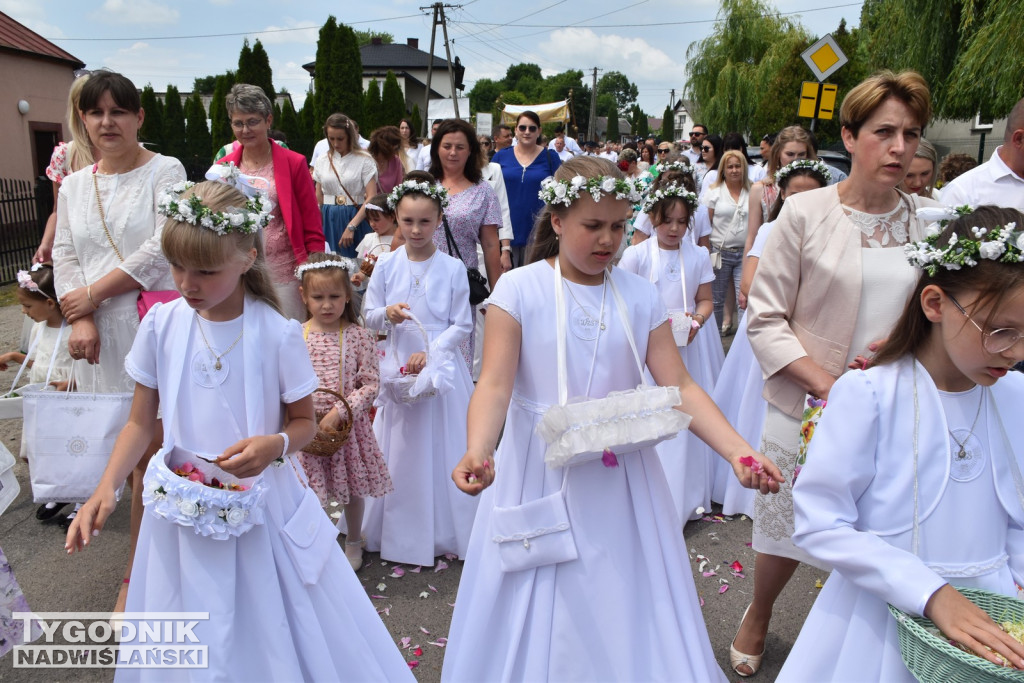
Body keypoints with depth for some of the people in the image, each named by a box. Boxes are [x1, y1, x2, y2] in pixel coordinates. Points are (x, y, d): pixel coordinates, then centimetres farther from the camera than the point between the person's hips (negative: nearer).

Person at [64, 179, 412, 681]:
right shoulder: (161, 324, -6)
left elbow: (304, 421, -2)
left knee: (274, 631, 10)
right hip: (182, 505, 3)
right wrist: (106, 488, -9)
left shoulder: (276, 333, -14)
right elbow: (141, 421, 4)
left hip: (260, 504, -2)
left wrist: (275, 444, -24)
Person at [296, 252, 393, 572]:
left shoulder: (358, 336, -9)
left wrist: (339, 413, -18)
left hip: (348, 426, 0)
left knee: (352, 489, 16)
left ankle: (353, 542, 40)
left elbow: (371, 384, -10)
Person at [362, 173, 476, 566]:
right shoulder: (386, 266, 2)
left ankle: (445, 532, 20)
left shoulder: (453, 268, -5)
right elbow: (369, 317, 6)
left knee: (443, 447, 5)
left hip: (442, 368, -2)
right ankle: (400, 533, 22)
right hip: (398, 367, 2)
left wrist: (431, 353, -15)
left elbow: (462, 326, -4)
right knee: (399, 450, 8)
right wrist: (387, 314, -15)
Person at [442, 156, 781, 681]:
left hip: (623, 476, 3)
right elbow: (495, 384, -15)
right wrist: (477, 451, -33)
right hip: (541, 475, -2)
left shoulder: (640, 295, 2)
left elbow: (679, 387, -2)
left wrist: (737, 451, -16)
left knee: (625, 611, 12)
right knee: (538, 617, 8)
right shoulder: (519, 289, -7)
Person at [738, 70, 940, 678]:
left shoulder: (929, 220, 2)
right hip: (807, 406, -2)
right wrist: (826, 382, -17)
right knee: (787, 533, 13)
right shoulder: (807, 212, -7)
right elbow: (765, 317, -9)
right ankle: (758, 616, 44)